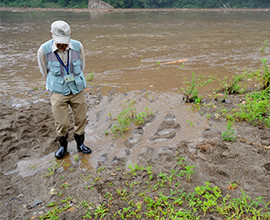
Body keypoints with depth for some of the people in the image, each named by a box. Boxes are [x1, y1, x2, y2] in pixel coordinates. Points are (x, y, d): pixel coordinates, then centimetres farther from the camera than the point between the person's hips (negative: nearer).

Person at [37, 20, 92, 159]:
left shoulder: (78, 47, -10)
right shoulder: (44, 50, -15)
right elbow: (44, 72, 3)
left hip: (77, 91, 2)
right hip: (58, 93, -2)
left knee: (81, 119, 11)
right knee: (62, 123, 3)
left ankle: (80, 144, 32)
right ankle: (63, 146, 29)